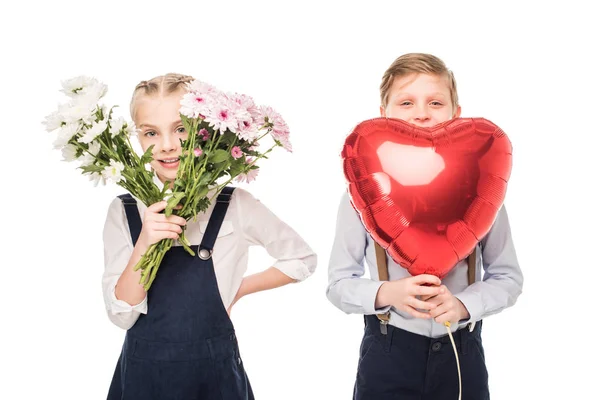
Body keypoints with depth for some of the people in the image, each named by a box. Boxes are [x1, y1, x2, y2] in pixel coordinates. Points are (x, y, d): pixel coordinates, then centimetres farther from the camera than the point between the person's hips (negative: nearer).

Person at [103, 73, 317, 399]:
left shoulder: (234, 205, -9)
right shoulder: (123, 211, -5)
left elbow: (303, 260, 3)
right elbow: (122, 315, -8)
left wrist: (238, 288, -3)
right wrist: (144, 244, -21)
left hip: (215, 373, -1)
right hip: (142, 374, 1)